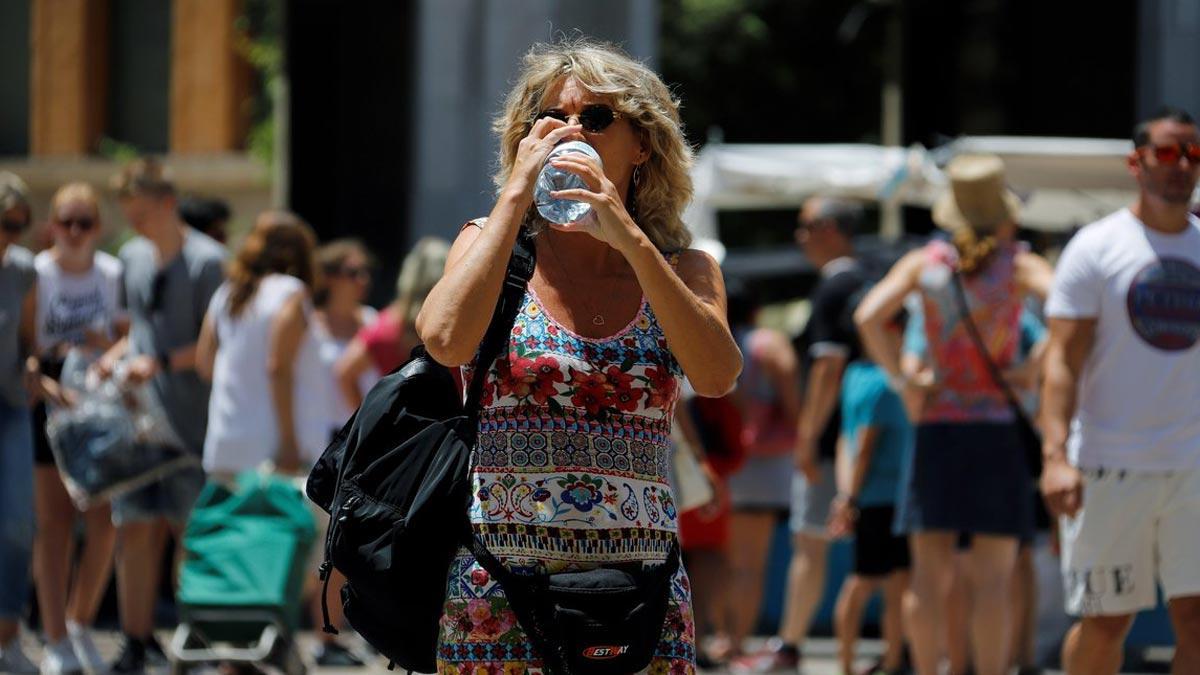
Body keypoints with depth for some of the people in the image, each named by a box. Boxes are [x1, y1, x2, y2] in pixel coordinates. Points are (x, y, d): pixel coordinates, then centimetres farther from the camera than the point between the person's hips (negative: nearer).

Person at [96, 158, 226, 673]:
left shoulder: (206, 260, -7)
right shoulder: (132, 257, 13)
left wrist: (162, 363, -19)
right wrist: (114, 356, 5)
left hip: (190, 414, -5)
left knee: (189, 527, -3)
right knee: (135, 527, 0)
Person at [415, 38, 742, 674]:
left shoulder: (683, 270, 10)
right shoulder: (490, 245, 7)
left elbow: (716, 376, -10)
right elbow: (445, 340, -14)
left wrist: (630, 239, -13)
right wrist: (516, 196, -8)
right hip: (501, 591, -1)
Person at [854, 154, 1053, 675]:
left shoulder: (926, 262, 5)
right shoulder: (1019, 264, 0)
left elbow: (868, 316, -7)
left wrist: (899, 378, 1)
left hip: (937, 429, 2)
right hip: (998, 428, -2)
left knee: (930, 574, 4)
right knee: (992, 577, -2)